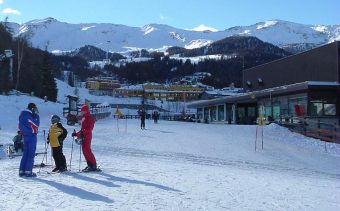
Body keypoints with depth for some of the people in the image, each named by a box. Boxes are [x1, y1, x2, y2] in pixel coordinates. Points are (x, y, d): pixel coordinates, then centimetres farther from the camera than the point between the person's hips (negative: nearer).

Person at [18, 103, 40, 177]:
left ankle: (22, 171, 13)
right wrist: (36, 115, -5)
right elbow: (37, 124, -11)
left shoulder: (22, 115, 11)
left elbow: (20, 126, 15)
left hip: (25, 135, 9)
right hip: (31, 135, -9)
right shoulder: (28, 116, -16)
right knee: (31, 154, -4)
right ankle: (28, 171, -4)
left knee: (25, 153, 13)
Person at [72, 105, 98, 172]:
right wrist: (76, 133, 21)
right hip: (83, 136, 9)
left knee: (87, 150, -13)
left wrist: (83, 132, -31)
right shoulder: (84, 118, 20)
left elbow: (90, 128, -19)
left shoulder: (90, 118, -8)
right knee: (85, 151, 7)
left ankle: (93, 165, -10)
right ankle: (90, 165, 11)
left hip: (87, 136, -9)